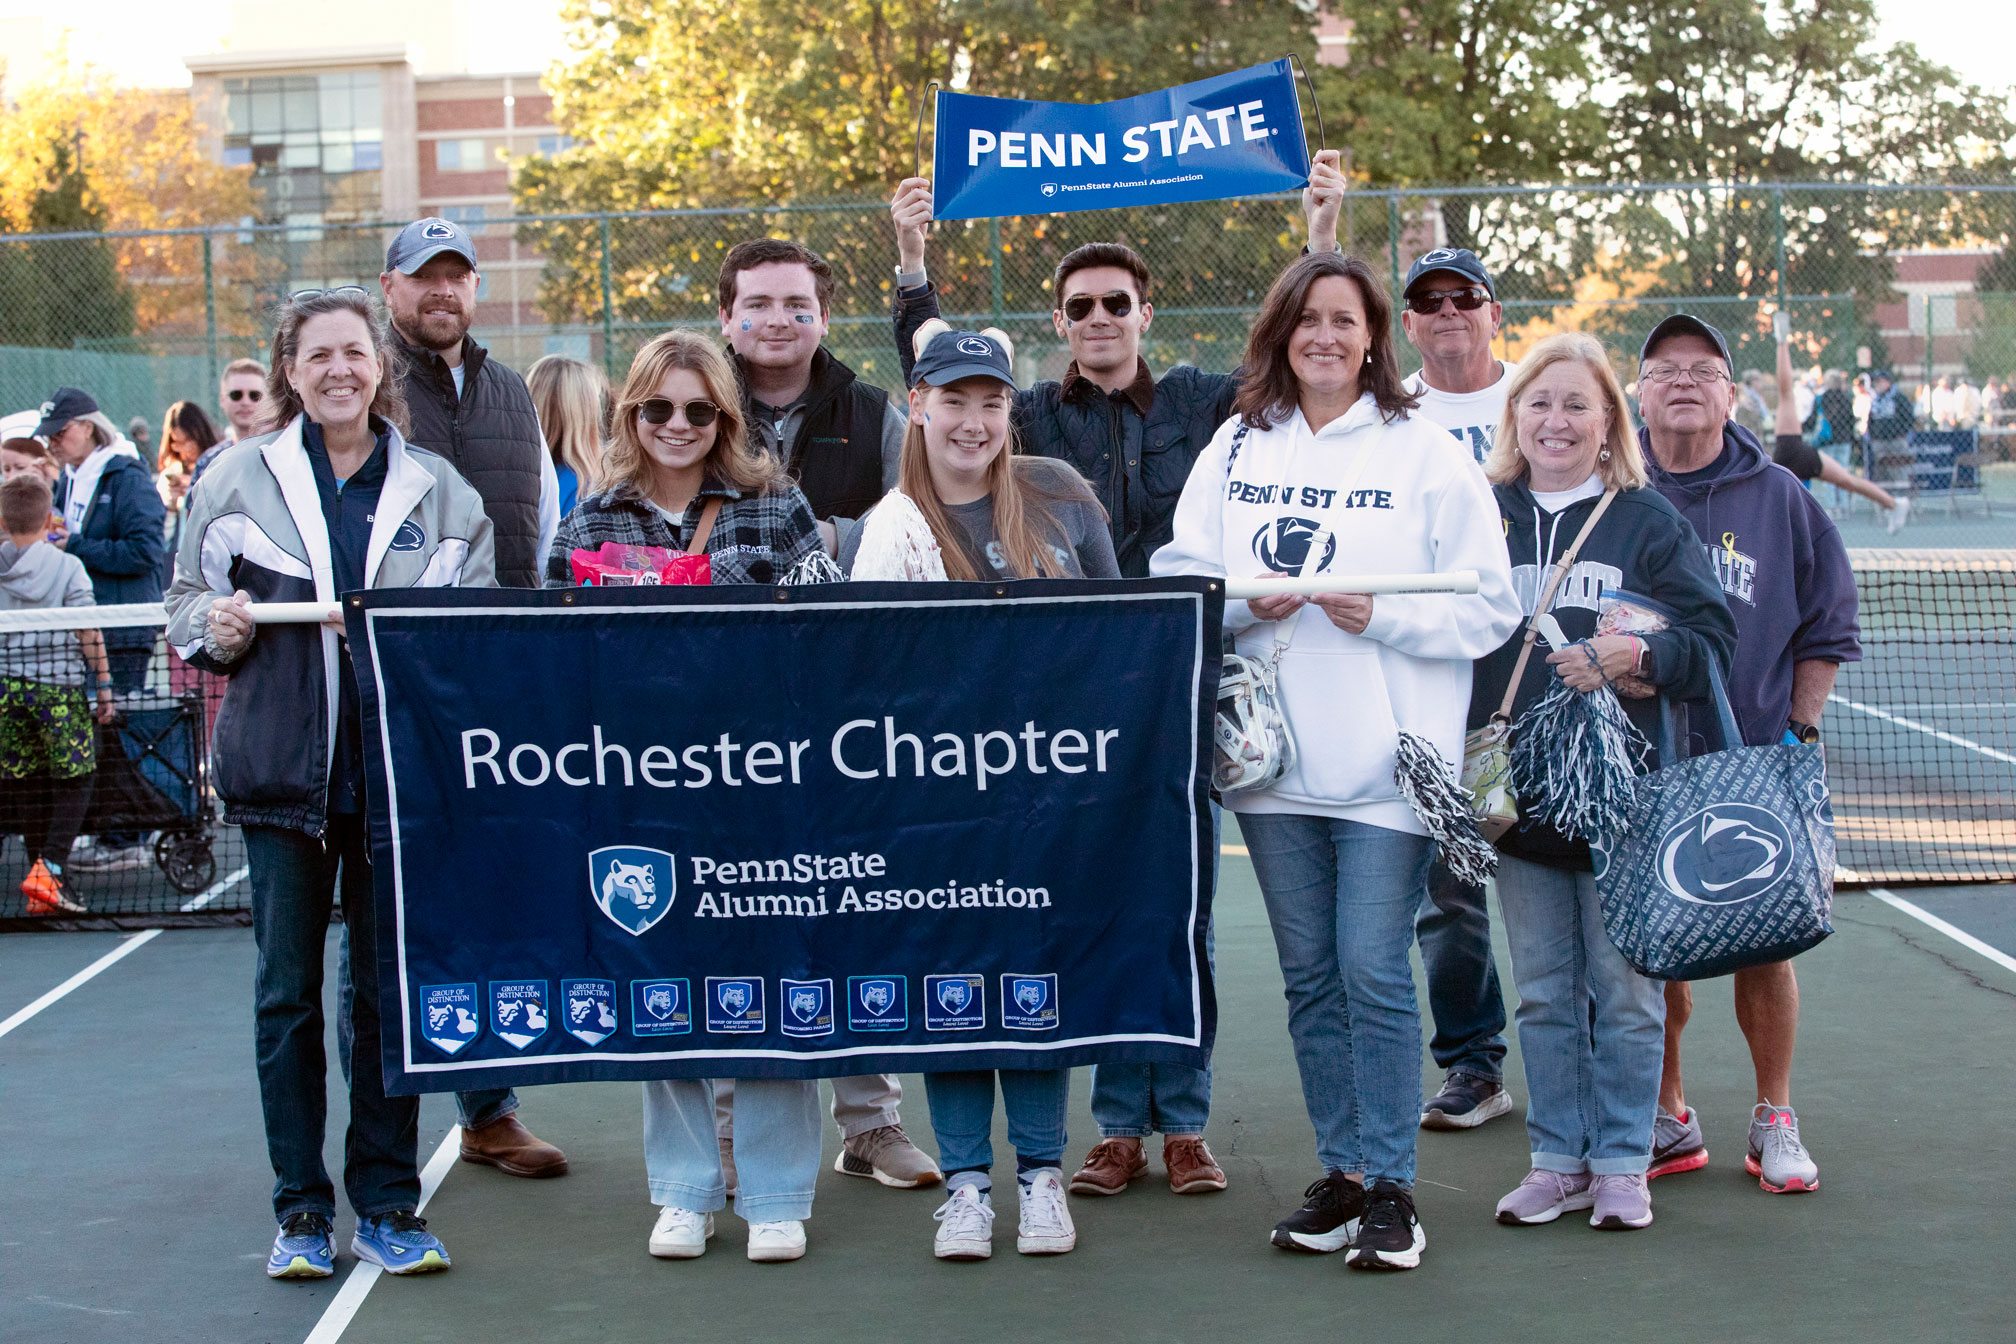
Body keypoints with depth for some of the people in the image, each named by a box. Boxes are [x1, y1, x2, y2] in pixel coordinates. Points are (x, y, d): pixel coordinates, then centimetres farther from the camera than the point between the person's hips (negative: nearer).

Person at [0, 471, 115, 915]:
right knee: (74, 779, 6)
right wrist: (104, 685, 1)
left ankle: (41, 888, 13)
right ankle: (50, 867, -12)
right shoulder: (67, 567, -7)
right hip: (57, 685, -3)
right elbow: (89, 633, -6)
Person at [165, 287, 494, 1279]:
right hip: (282, 769, 0)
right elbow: (186, 605, 9)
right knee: (288, 991, 3)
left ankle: (387, 1210, 15)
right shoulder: (236, 478, 5)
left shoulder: (439, 490, 7)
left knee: (389, 990, 6)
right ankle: (301, 1213, 13)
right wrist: (218, 625, -12)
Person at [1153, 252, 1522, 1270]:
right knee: (1310, 974, 10)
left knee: (1373, 967, -7)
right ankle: (1342, 1174, 21)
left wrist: (1382, 615, -16)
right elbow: (1179, 575, 9)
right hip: (1275, 757, 4)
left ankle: (1390, 1187, 4)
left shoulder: (1427, 453, 0)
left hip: (1388, 757, -4)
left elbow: (1486, 608, -3)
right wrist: (1246, 599, -10)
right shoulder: (1236, 449, 11)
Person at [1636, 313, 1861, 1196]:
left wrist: (1797, 732, 1)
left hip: (1755, 768, 0)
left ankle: (1775, 1123, 16)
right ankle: (1667, 1121, 17)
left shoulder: (1779, 498, 4)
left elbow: (1827, 629, 9)